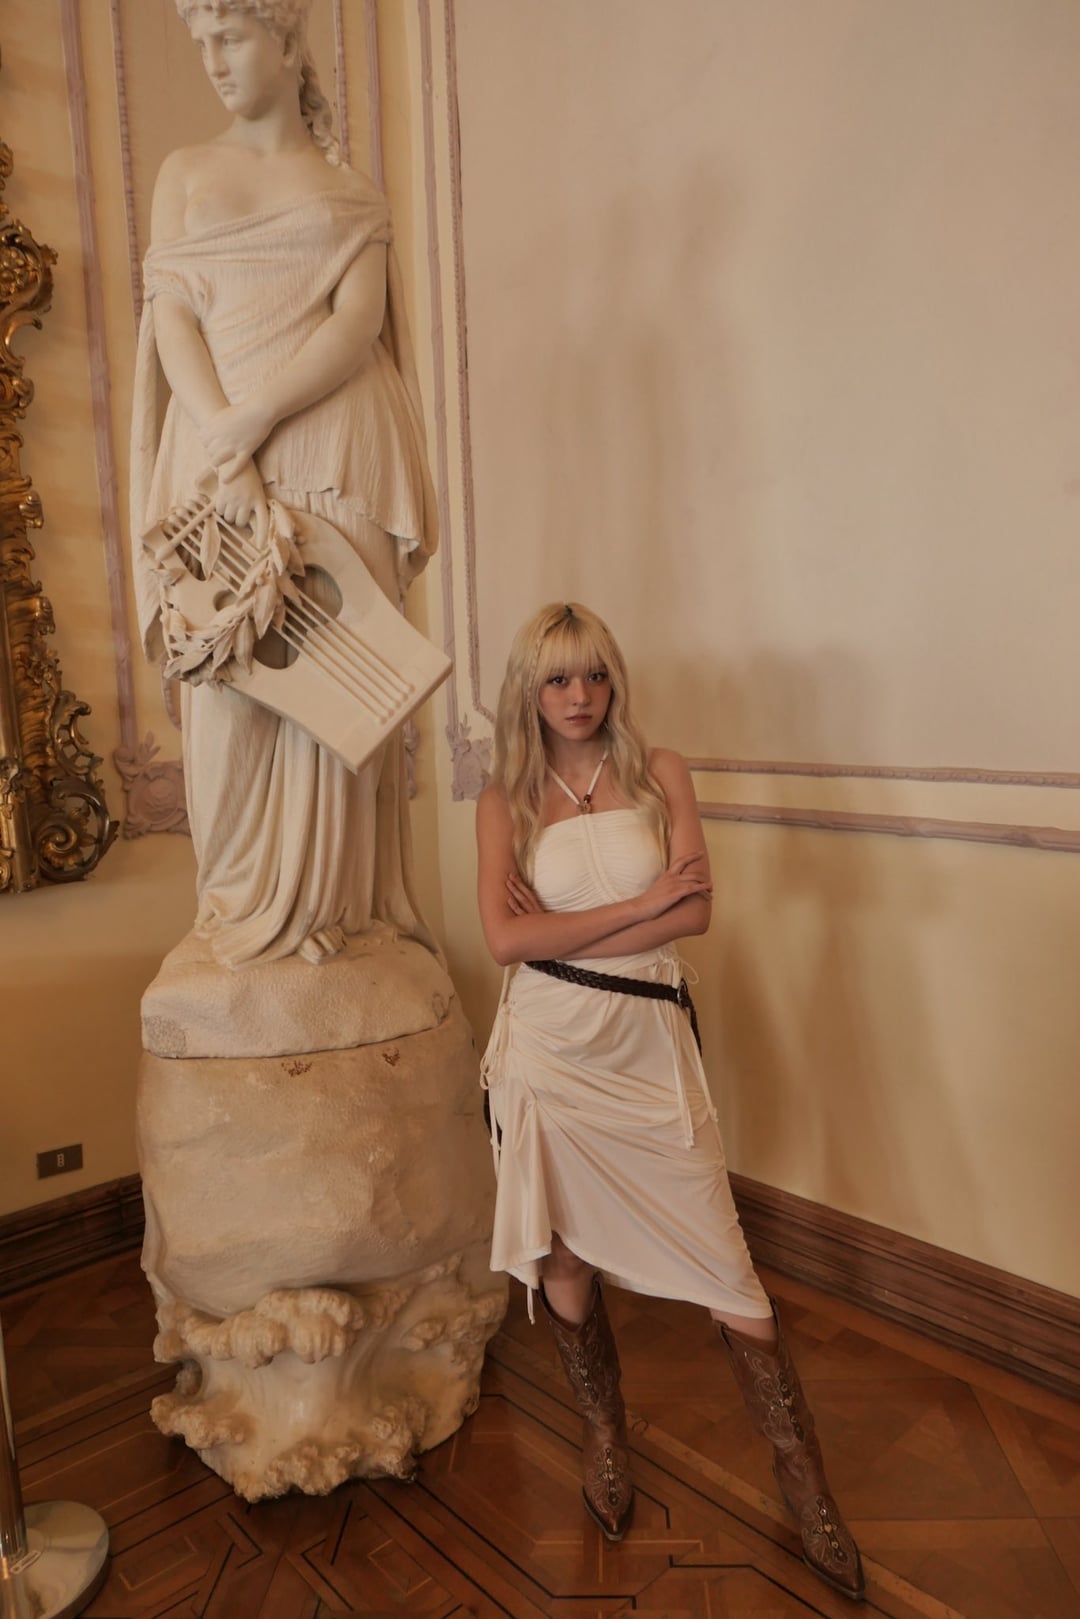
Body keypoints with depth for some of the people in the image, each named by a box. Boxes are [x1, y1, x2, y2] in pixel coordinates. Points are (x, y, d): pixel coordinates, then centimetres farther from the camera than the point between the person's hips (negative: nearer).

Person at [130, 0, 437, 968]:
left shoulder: (352, 195, 13)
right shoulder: (184, 173, 18)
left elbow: (359, 324, -3)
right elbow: (172, 318, 6)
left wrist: (255, 420, -16)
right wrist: (227, 446, -11)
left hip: (334, 451, -1)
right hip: (216, 442, 2)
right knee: (228, 671, -2)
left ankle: (332, 903, 6)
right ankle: (243, 906, 10)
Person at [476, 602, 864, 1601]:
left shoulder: (660, 774, 2)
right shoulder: (505, 799, 3)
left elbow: (697, 911, -8)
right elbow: (505, 937, -9)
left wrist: (564, 932, -12)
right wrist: (641, 902, -12)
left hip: (646, 1046, 0)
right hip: (548, 1049, 1)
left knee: (725, 1265, 3)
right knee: (563, 1263, 12)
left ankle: (805, 1480, 23)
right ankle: (606, 1439, 39)